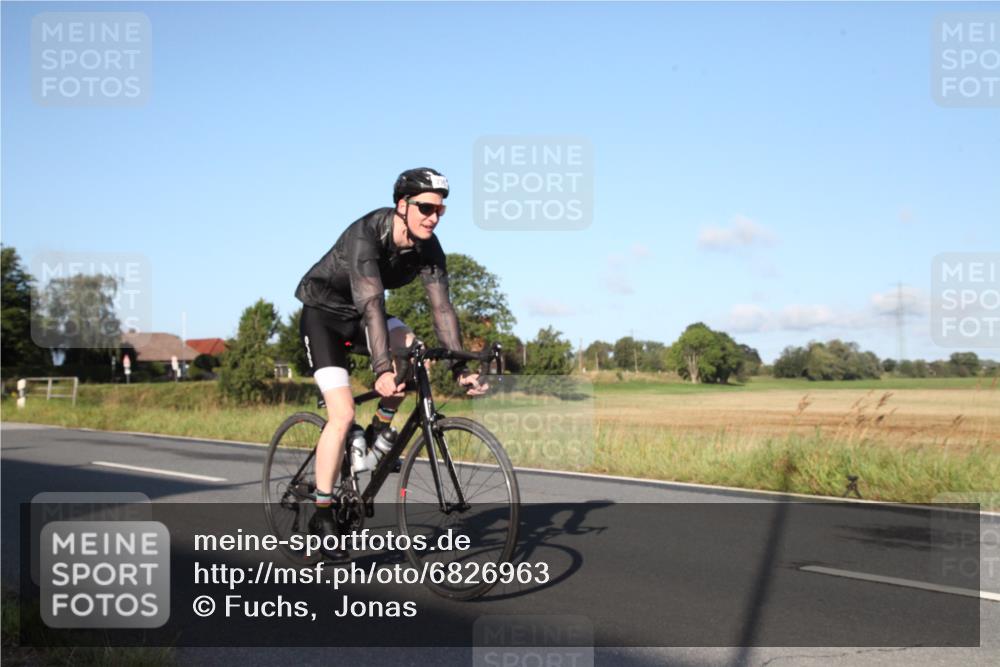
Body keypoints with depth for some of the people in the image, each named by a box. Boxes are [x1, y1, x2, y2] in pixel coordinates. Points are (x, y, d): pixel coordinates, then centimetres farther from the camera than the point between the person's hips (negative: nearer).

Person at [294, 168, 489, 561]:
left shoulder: (428, 249, -14)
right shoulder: (366, 235, -32)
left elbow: (442, 308, -15)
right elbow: (371, 303, -42)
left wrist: (460, 369, -24)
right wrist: (382, 369, -52)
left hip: (360, 318, 6)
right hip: (323, 314, -5)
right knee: (343, 414, -18)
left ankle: (379, 431, -2)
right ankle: (323, 514, -5)